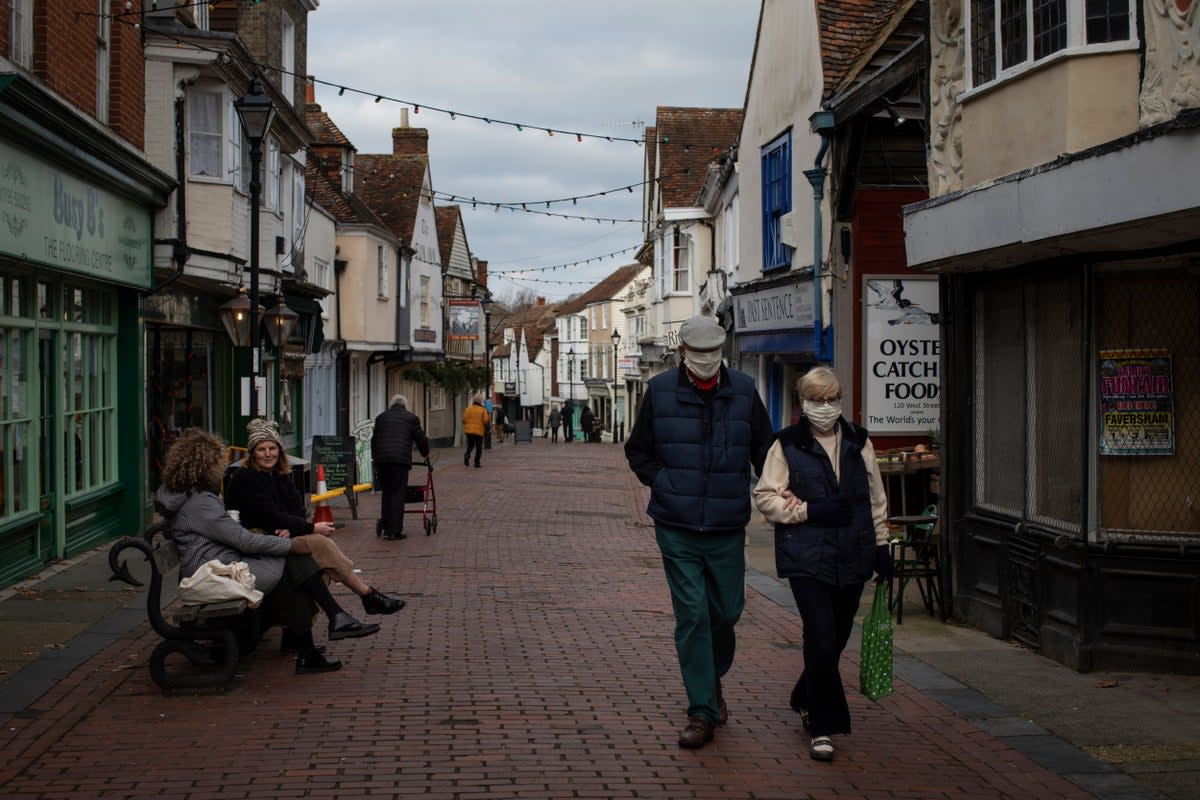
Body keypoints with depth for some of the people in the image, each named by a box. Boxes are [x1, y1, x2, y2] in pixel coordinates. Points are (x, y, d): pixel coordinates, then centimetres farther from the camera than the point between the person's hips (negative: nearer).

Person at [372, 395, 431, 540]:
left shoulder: (381, 417, 20)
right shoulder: (411, 417, 10)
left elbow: (374, 439, 23)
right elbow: (420, 438, 11)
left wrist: (375, 457, 34)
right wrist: (425, 453, 29)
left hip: (381, 459, 4)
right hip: (401, 459, -4)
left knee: (386, 494, 15)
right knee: (398, 494, -2)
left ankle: (386, 528, 15)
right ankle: (395, 531, -5)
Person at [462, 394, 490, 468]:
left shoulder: (468, 409, 1)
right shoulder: (483, 410, -4)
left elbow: (464, 419, -2)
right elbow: (486, 420, -10)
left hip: (469, 431, 2)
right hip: (479, 431, -2)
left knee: (470, 445, 18)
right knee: (479, 448, 8)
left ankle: (467, 455, -9)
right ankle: (476, 462, 2)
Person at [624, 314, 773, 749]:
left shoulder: (743, 391, 3)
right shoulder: (660, 391, 0)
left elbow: (764, 452, 12)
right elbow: (637, 451, 10)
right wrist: (665, 484, -2)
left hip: (728, 526, 2)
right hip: (677, 528, -2)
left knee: (727, 610, 10)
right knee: (691, 614, -5)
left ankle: (712, 677, 40)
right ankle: (702, 712, 2)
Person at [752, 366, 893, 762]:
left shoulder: (858, 442, 11)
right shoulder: (787, 445, -1)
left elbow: (876, 497, 17)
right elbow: (765, 497, -1)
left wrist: (881, 544, 13)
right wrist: (809, 511, -12)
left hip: (852, 557, 4)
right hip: (807, 558, -4)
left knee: (837, 637, 10)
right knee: (821, 638, -12)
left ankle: (805, 700, 36)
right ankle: (823, 727, -2)